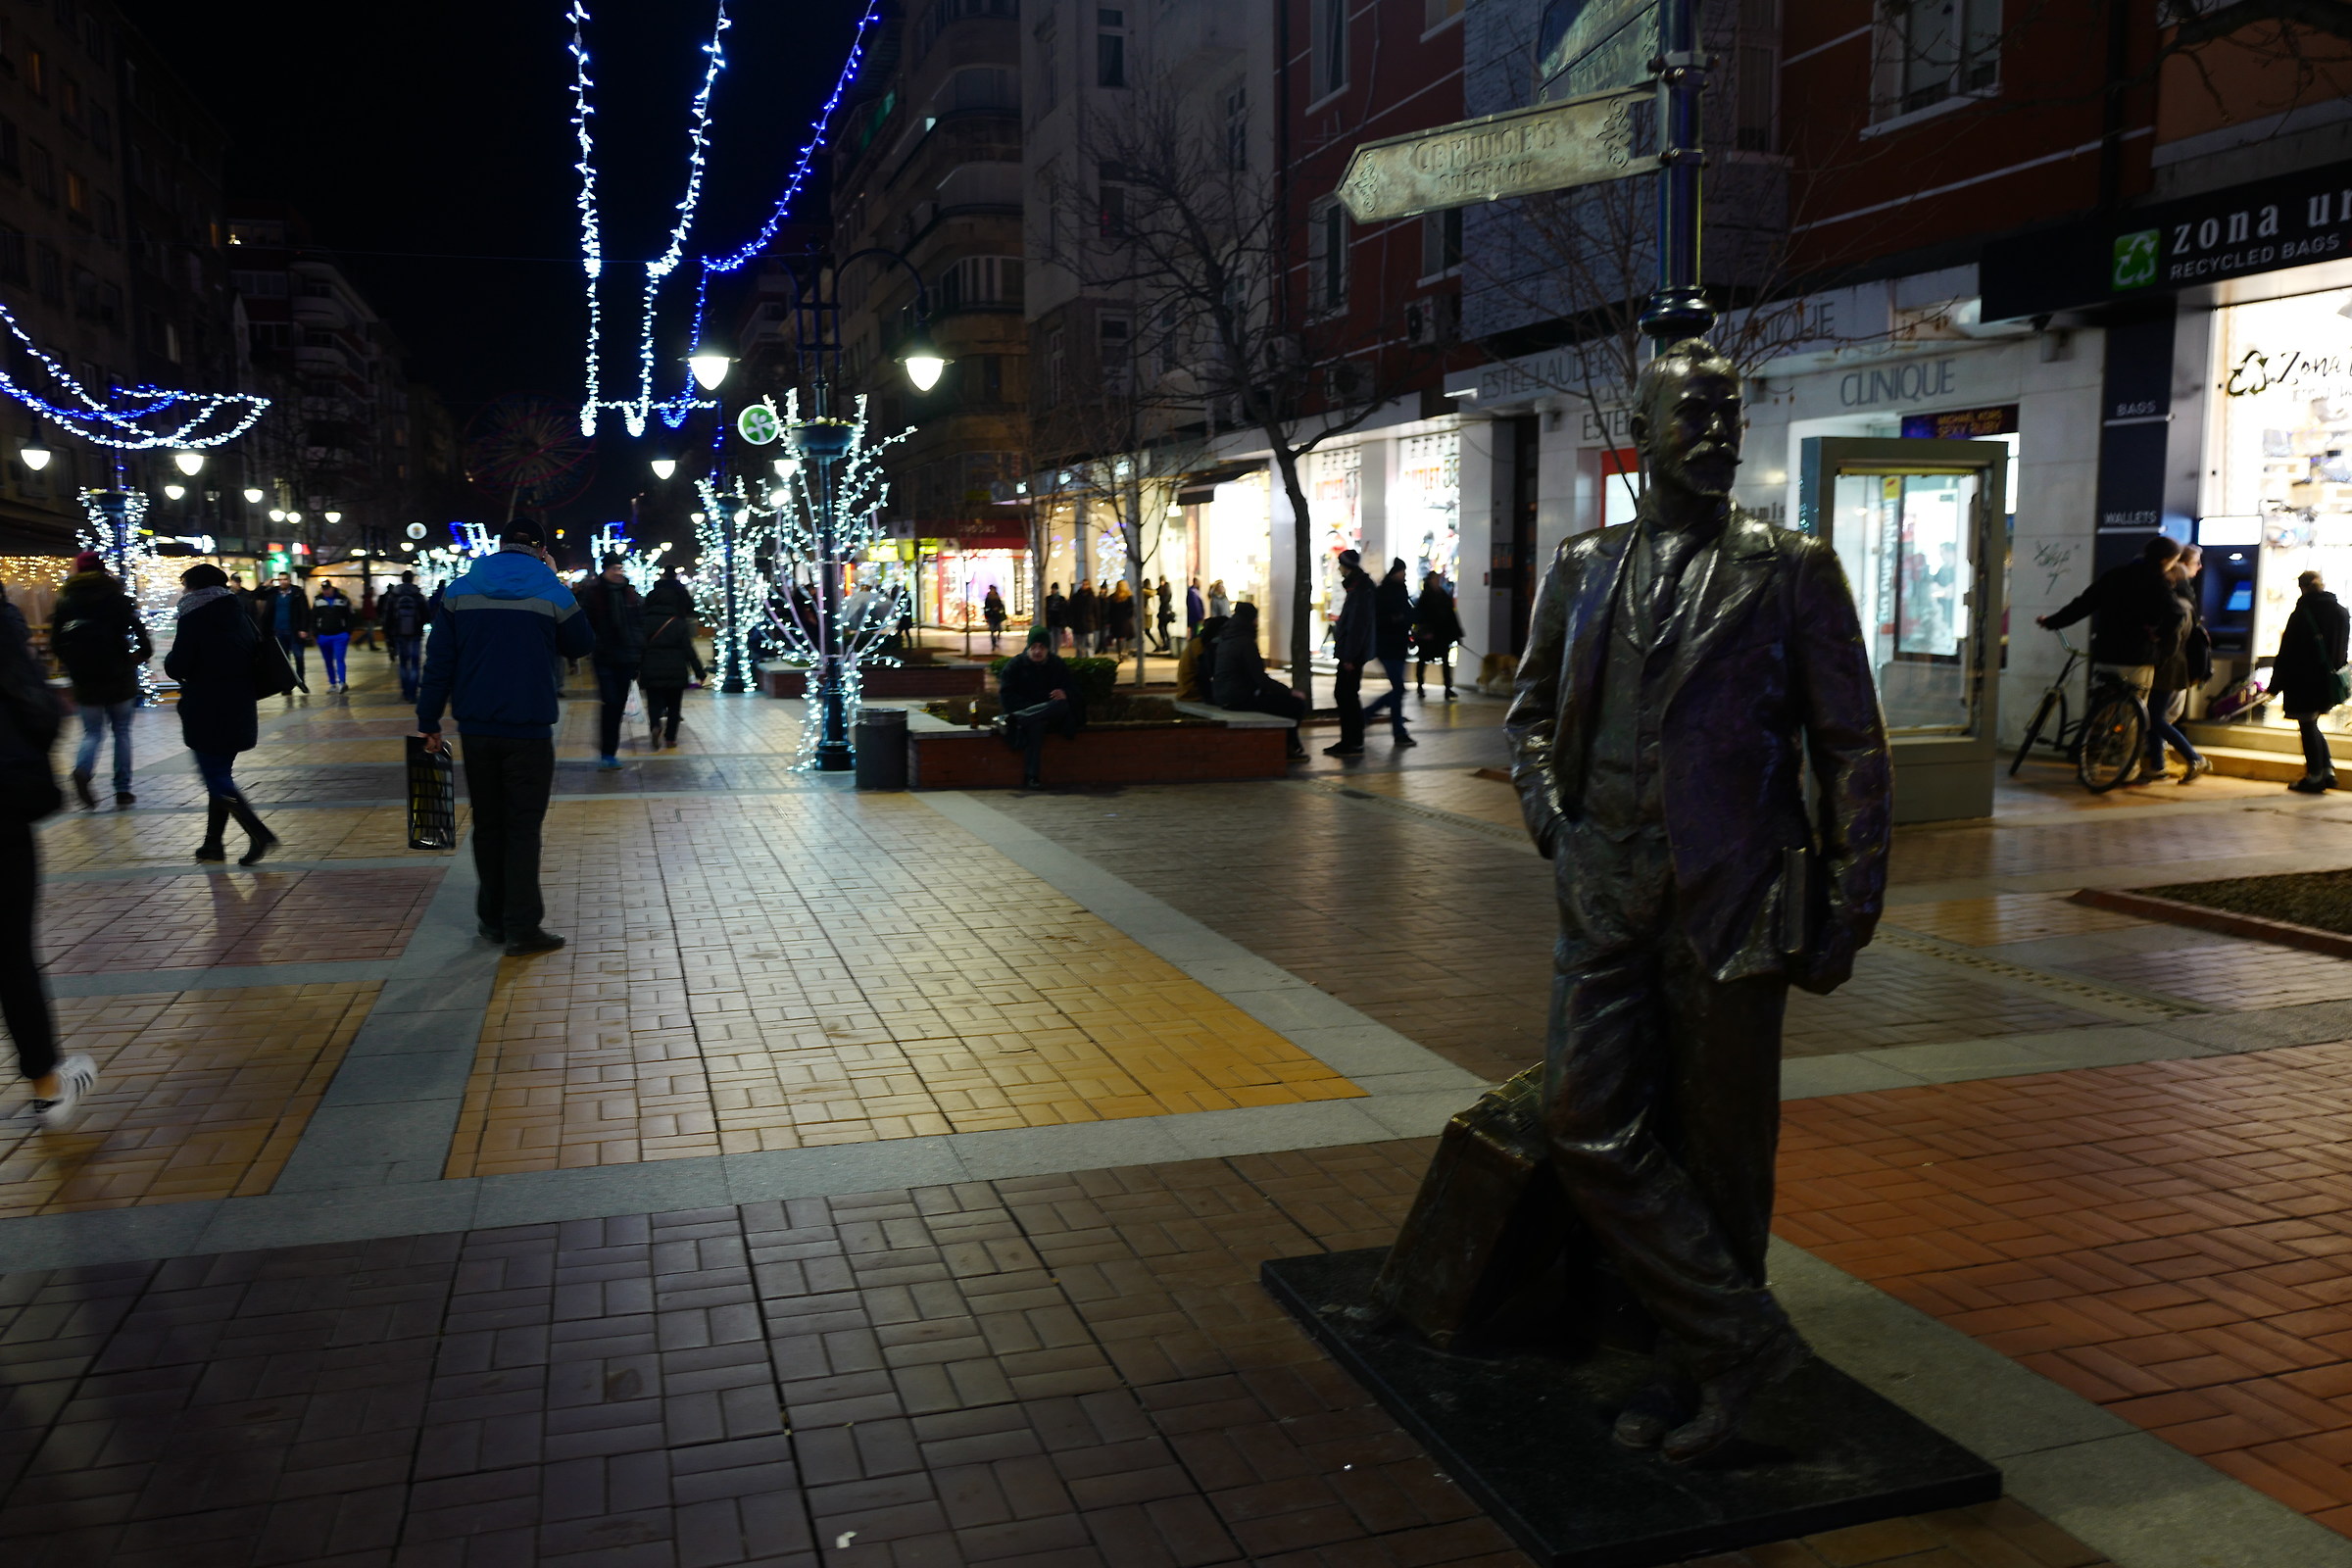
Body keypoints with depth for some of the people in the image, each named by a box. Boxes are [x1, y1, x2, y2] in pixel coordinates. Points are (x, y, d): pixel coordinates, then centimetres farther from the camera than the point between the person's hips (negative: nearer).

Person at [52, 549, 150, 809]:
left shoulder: (64, 603, 3)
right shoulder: (118, 599, -4)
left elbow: (56, 644, 1)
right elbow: (138, 629, -13)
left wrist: (74, 666, 14)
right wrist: (143, 653, 3)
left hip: (85, 681, 1)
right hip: (120, 680, -1)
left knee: (92, 733, 11)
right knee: (122, 732, 10)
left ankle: (83, 769, -21)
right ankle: (122, 789, 8)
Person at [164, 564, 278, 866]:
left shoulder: (193, 618, -11)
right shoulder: (238, 614, 7)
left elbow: (177, 667, -13)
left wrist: (170, 660, 8)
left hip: (207, 713, -7)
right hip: (240, 709, 7)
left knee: (216, 778, -4)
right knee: (220, 774, 16)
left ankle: (259, 834, -16)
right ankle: (213, 842, 21)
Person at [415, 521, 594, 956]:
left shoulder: (460, 591, 3)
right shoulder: (551, 592, -4)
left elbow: (438, 662, 0)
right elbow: (582, 646, 11)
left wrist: (429, 722, 6)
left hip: (477, 730, 3)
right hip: (529, 732, -3)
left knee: (487, 825, 14)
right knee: (523, 828, 0)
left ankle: (492, 919, 21)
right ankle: (522, 928, -3)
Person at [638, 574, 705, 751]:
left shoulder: (644, 623, -1)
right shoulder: (679, 624, -5)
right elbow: (689, 650, -6)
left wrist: (635, 670, 8)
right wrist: (700, 672, -1)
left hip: (651, 672, 1)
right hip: (676, 672, 0)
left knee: (654, 703, 5)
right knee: (673, 704, 12)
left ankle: (655, 725, -24)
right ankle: (670, 738, 12)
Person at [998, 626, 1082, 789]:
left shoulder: (1057, 664, 12)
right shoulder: (1015, 664, 4)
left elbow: (1074, 692, 11)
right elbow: (1006, 696, -5)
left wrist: (1064, 694, -16)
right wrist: (1032, 707, -18)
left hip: (1053, 715, 3)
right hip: (1026, 711, -2)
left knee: (1062, 705, -35)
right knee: (1035, 724, -40)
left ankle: (1014, 719, -42)